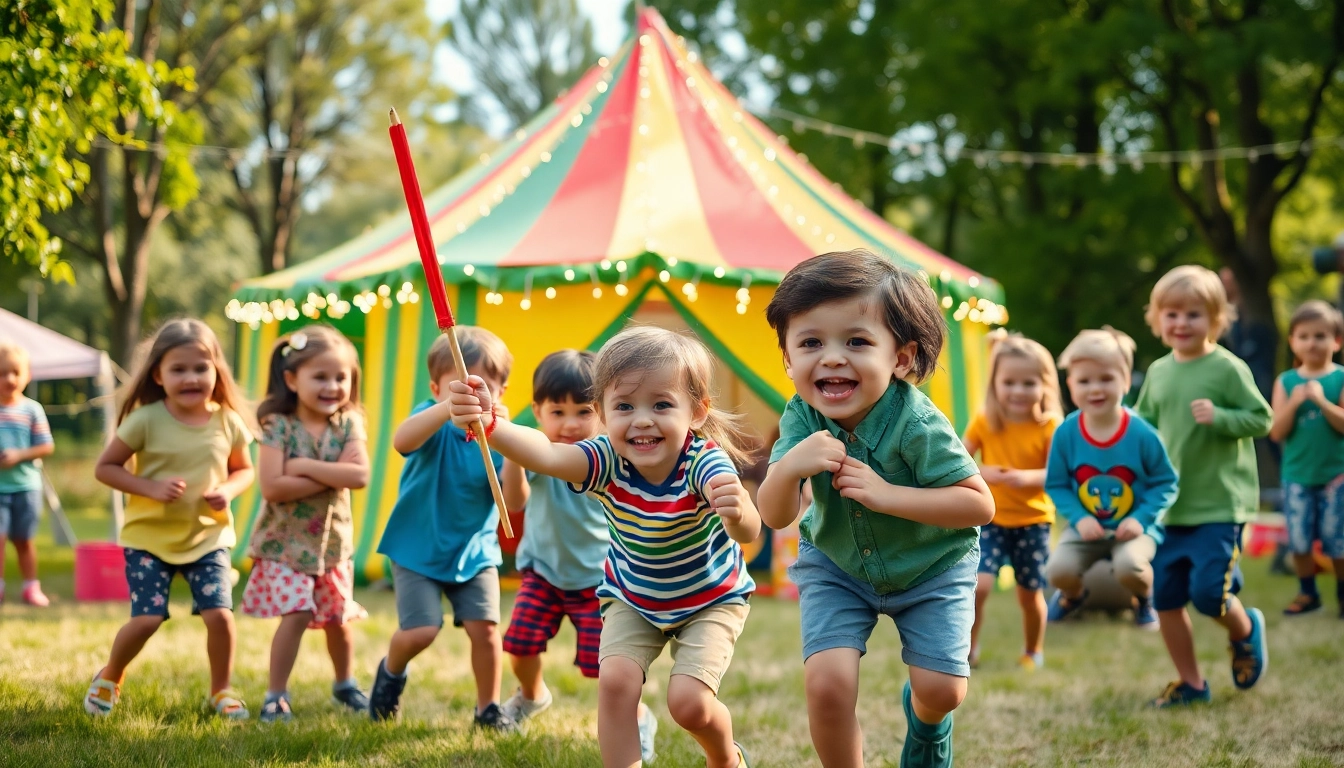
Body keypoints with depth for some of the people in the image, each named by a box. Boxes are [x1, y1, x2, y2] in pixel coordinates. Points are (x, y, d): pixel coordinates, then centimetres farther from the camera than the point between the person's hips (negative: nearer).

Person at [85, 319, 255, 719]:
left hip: (208, 536, 2)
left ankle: (221, 689, 15)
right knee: (146, 619, -8)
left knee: (219, 615, -10)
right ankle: (110, 678, 22)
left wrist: (229, 490, -12)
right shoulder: (145, 420, -14)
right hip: (149, 536, -2)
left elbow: (244, 469, 10)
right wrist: (151, 487, -21)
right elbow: (105, 468, -8)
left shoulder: (228, 422, -5)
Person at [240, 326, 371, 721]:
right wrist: (333, 475, -22)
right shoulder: (278, 426, -15)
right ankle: (276, 695, -1)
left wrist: (306, 467, -23)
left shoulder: (348, 424, -5)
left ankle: (345, 684, 39)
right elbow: (272, 486, -25)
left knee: (338, 617, 14)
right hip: (285, 541, -4)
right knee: (296, 614, -16)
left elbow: (360, 475, -20)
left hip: (333, 540, 4)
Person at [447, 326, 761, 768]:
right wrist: (489, 424, -67)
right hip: (633, 599, 3)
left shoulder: (704, 462, -33)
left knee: (689, 702, -16)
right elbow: (545, 454, -47)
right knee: (615, 680, -19)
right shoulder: (608, 461, -27)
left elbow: (749, 532, -51)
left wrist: (739, 514, -75)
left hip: (711, 599, -3)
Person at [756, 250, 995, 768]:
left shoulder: (916, 425, -32)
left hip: (931, 565, -2)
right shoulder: (802, 420, -21)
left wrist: (885, 493, -39)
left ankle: (925, 727, 33)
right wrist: (789, 467, -42)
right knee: (827, 682, -16)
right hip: (837, 565, 2)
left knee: (941, 689, -6)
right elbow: (775, 516, -19)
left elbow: (980, 505, -29)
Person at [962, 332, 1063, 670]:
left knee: (1030, 593, 10)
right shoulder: (984, 423, -5)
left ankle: (1033, 651, 36)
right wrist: (982, 473, -24)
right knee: (978, 585, -16)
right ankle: (967, 650, 4)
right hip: (990, 519, 0)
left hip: (1033, 522, 0)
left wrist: (1028, 477, -33)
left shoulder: (1049, 427, -10)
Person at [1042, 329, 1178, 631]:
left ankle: (1145, 599, 8)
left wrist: (1141, 518, -18)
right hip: (1086, 526, 2)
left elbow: (1166, 482, -6)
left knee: (1129, 566, -32)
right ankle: (1073, 594, 20)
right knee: (1059, 569, -22)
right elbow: (1056, 484, -2)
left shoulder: (1142, 434, -14)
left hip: (1131, 527, -2)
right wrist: (1079, 518, -16)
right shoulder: (1066, 433, -10)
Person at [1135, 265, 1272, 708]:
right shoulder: (1158, 372, 7)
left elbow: (1261, 419, -9)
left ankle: (1245, 630, 22)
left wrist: (1219, 417, -24)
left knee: (1208, 592, -12)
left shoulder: (1228, 368, -10)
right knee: (1165, 598, 7)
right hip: (1168, 506, 6)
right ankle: (1190, 683, 22)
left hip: (1219, 506, -6)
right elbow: (1144, 422, 19)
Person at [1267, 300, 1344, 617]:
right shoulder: (1286, 382, 1)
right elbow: (1277, 432, -3)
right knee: (1299, 540, 5)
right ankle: (1307, 593, 21)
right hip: (1297, 475, 2)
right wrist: (1294, 403, -17)